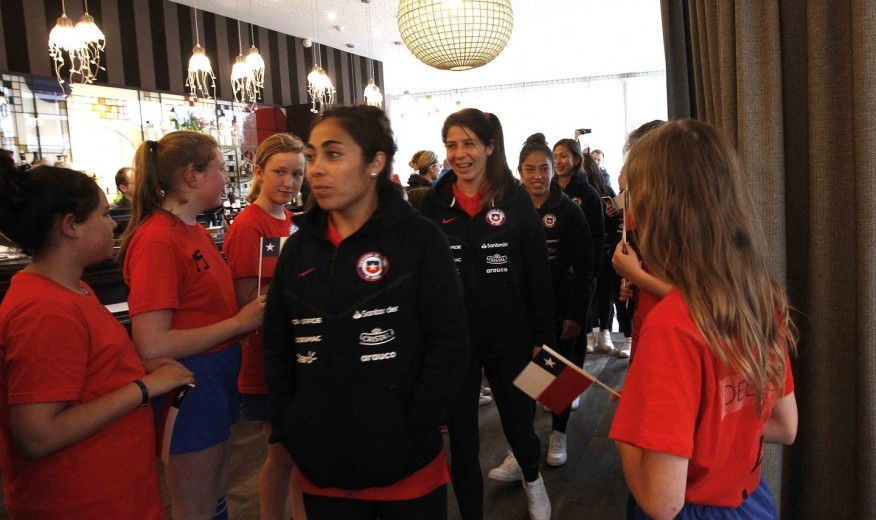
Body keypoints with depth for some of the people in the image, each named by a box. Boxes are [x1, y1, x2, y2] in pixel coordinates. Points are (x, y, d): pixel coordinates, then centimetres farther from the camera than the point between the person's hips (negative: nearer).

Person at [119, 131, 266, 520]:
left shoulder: (196, 232, 7)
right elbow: (152, 346, -25)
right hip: (189, 383, -9)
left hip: (216, 377, 9)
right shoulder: (157, 240, -20)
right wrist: (241, 322, -20)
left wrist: (253, 310, -3)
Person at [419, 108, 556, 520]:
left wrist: (542, 337, -3)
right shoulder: (435, 204, -1)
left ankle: (530, 475, 48)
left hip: (509, 338, -1)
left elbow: (539, 275, -2)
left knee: (520, 426, 12)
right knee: (461, 438, 10)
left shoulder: (515, 200, -4)